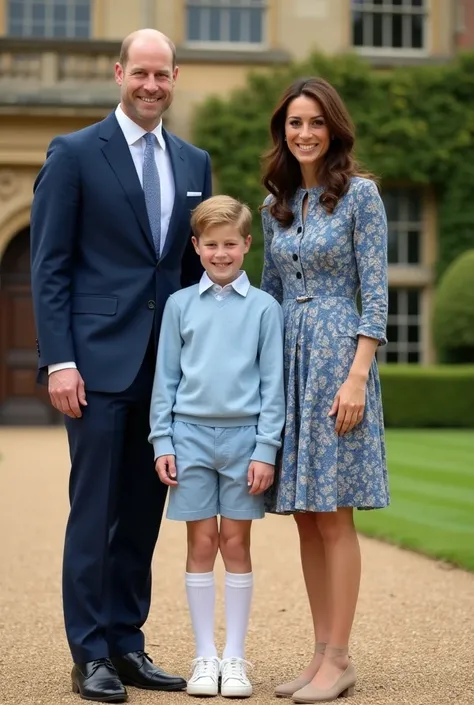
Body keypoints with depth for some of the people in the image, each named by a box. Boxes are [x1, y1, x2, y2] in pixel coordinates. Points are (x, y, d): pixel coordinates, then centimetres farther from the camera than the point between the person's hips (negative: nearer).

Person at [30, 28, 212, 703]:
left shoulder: (194, 162, 13)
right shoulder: (74, 153, -2)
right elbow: (49, 266, -5)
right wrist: (58, 360, -13)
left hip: (167, 366, 5)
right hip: (99, 362, -5)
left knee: (144, 512, 9)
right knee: (94, 510, -2)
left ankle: (127, 644, 18)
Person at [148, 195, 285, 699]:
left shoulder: (264, 308, 1)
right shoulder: (180, 304, 5)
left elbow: (272, 384, 1)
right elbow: (166, 379, 7)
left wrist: (266, 450, -5)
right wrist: (162, 443, 1)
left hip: (243, 438, -1)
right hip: (191, 435, 1)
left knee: (237, 544, 4)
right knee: (201, 544, 4)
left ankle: (235, 658, 13)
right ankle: (205, 656, 12)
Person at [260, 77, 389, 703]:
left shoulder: (359, 193, -5)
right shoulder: (276, 205, 13)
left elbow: (375, 293, -9)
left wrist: (357, 377, -17)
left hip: (336, 354, -6)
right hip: (286, 359, 6)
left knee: (332, 515, -5)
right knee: (305, 518, 7)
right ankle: (323, 654, 14)